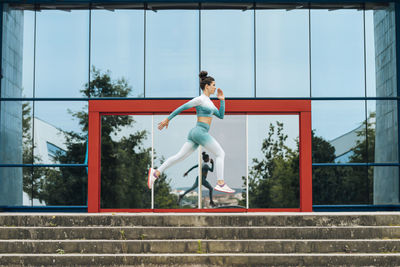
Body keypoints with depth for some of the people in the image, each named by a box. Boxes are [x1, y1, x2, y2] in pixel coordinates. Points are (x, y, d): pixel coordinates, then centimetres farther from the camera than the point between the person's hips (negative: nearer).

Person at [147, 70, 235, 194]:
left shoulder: (208, 101, 22)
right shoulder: (199, 99, -7)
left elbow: (221, 116, 22)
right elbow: (181, 108, -5)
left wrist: (222, 100, 14)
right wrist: (167, 119, -3)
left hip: (195, 133, 9)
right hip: (200, 132, -9)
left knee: (179, 156, 3)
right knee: (221, 154, -6)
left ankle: (156, 173, -2)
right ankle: (221, 184, -12)